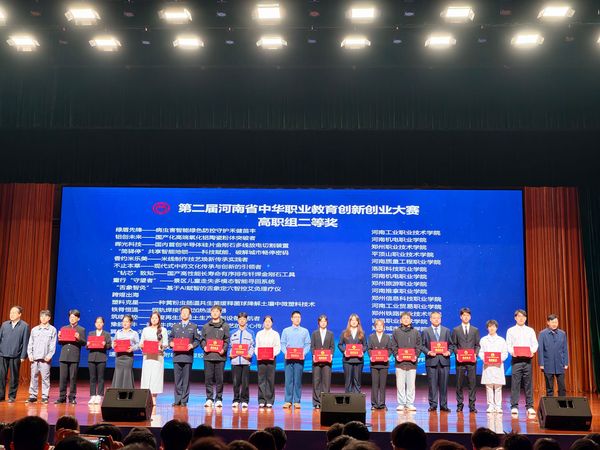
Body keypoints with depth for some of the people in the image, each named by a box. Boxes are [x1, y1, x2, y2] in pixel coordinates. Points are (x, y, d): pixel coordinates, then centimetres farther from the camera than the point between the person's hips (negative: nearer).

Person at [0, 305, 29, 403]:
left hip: (15, 356, -3)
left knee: (14, 377, 4)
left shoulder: (24, 326, 0)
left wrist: (23, 356, -7)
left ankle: (12, 396, 13)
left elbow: (25, 342, -2)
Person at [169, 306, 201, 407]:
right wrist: (170, 343, -4)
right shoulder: (175, 326, 17)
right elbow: (170, 338, 17)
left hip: (188, 356, -2)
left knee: (186, 379, -1)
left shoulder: (194, 327, 10)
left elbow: (197, 340, 5)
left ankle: (184, 400, 4)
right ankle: (177, 399, 8)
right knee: (177, 379, 2)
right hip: (177, 356, 2)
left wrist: (193, 345, -12)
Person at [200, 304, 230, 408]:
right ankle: (209, 398, 9)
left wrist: (224, 349, -12)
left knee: (219, 378, -1)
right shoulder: (206, 326, 13)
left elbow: (227, 340, 4)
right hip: (208, 355, 2)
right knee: (208, 378, 2)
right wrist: (204, 346, -7)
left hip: (220, 356, -2)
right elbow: (202, 340, 12)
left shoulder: (225, 326, 8)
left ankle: (219, 399, 6)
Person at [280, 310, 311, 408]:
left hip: (300, 358, 0)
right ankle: (288, 401, 0)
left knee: (298, 380, -2)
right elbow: (283, 344, 7)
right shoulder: (286, 330, 11)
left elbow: (308, 344, 5)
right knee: (288, 379, -3)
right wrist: (286, 352, -10)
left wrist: (303, 353, -12)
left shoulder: (305, 331, 10)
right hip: (288, 358, 0)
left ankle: (297, 401, 2)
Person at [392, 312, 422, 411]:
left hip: (412, 362, 1)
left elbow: (418, 347, 9)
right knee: (400, 384, -1)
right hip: (400, 362, -1)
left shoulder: (416, 332, 11)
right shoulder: (396, 332, 9)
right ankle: (401, 404, 5)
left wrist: (416, 356, -7)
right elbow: (394, 346, 6)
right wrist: (396, 355, -9)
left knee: (411, 384, 2)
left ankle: (410, 404, 9)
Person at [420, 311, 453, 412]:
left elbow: (451, 345, 13)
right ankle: (433, 404, 6)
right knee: (432, 384, -1)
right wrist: (428, 352, -11)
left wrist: (449, 352, -6)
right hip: (431, 360, -1)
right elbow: (422, 346, 6)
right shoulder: (425, 331, 9)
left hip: (444, 360, 1)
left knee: (444, 384, 1)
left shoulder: (447, 331, 14)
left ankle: (443, 405, 8)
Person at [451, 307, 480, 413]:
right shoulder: (456, 330, 10)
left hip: (472, 360, 1)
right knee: (459, 383, 1)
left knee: (472, 383, -2)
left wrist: (476, 354, -6)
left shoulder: (475, 330, 13)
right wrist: (457, 353, -9)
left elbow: (477, 345, 11)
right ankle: (459, 404, 7)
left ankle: (472, 405, 3)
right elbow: (453, 345, 8)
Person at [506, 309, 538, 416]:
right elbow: (508, 345, 3)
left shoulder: (530, 330, 14)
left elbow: (535, 344, 8)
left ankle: (530, 406, 7)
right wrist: (512, 351, -17)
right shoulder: (511, 330, 9)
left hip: (527, 359, 2)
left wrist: (532, 351, -13)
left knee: (528, 383, 2)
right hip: (516, 359, -2)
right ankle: (514, 407, -1)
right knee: (515, 383, -4)